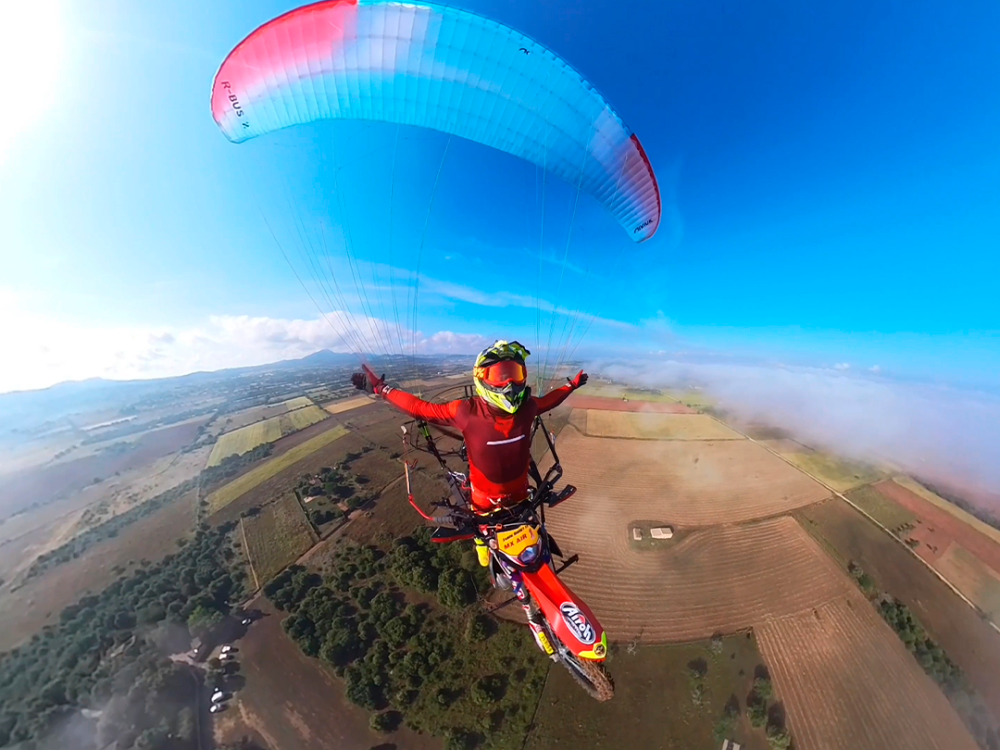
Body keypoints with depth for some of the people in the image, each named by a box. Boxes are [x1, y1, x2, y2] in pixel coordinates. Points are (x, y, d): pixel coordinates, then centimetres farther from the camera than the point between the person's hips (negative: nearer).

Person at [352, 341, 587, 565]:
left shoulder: (526, 406, -25)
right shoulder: (467, 411, -34)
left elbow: (546, 401, -2)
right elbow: (421, 408, -24)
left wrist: (572, 386, 7)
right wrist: (380, 389, -20)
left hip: (519, 492, 3)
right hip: (485, 496, -2)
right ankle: (482, 545, 70)